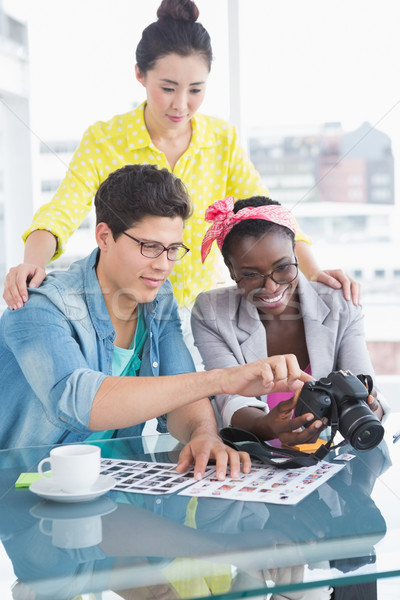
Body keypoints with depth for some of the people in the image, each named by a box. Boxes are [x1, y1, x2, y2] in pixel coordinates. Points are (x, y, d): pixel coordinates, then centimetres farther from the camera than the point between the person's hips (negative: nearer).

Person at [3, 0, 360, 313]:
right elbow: (62, 213, -17)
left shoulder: (223, 140, 2)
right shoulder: (103, 141, -7)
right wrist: (33, 263, -38)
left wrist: (313, 271, -20)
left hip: (199, 306, 2)